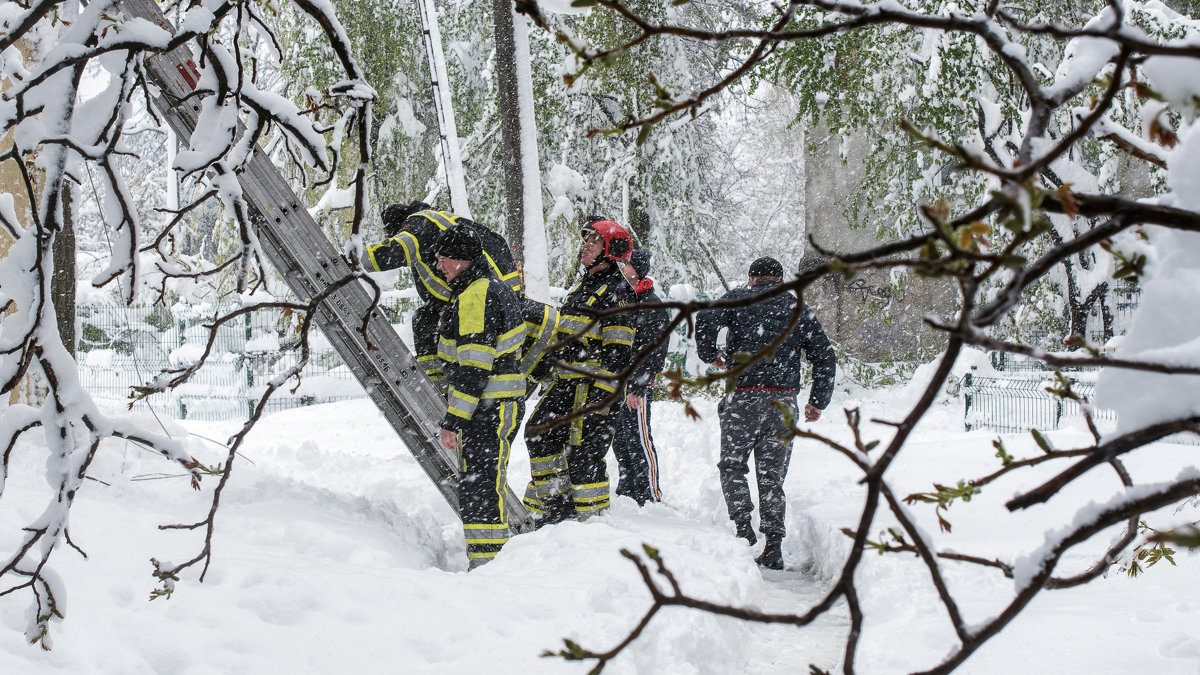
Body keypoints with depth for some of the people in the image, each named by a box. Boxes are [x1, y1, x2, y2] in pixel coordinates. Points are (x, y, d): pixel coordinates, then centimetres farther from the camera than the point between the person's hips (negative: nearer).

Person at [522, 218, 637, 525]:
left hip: (593, 384, -10)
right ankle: (556, 505, 19)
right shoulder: (583, 286, 20)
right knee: (539, 434, 10)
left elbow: (618, 351, -17)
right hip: (565, 381, 10)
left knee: (583, 452, -10)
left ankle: (592, 520, 1)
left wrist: (602, 395, -23)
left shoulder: (616, 291, -10)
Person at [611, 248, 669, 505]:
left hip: (636, 386, -8)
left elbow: (653, 352, -15)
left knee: (638, 441, -6)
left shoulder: (651, 305, -9)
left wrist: (637, 387, -20)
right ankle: (626, 492, 23)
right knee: (619, 441, 13)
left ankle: (650, 498, 0)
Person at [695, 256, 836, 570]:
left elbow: (705, 320, -11)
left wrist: (710, 355, 6)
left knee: (732, 465, 12)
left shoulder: (738, 299, 6)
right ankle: (773, 546, 4)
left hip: (744, 397, -2)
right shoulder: (800, 310, 14)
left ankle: (743, 527, -4)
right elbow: (825, 357, 10)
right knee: (772, 475, 8)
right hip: (783, 402, 3)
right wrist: (817, 402, 17)